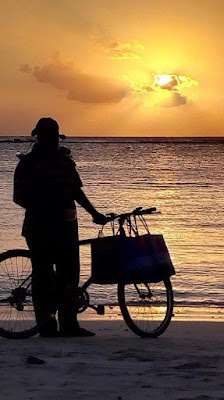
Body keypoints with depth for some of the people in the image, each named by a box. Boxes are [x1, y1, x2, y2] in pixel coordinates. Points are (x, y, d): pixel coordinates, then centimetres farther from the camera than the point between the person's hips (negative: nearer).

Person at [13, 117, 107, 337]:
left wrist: (94, 213, 20)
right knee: (43, 277, -3)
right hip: (39, 228, -6)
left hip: (65, 225, 6)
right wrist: (41, 210, -19)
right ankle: (47, 325, 3)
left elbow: (76, 191, 21)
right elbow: (20, 197, -8)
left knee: (69, 275, 7)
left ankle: (69, 324, 14)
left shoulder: (65, 160, 13)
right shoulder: (28, 163, -4)